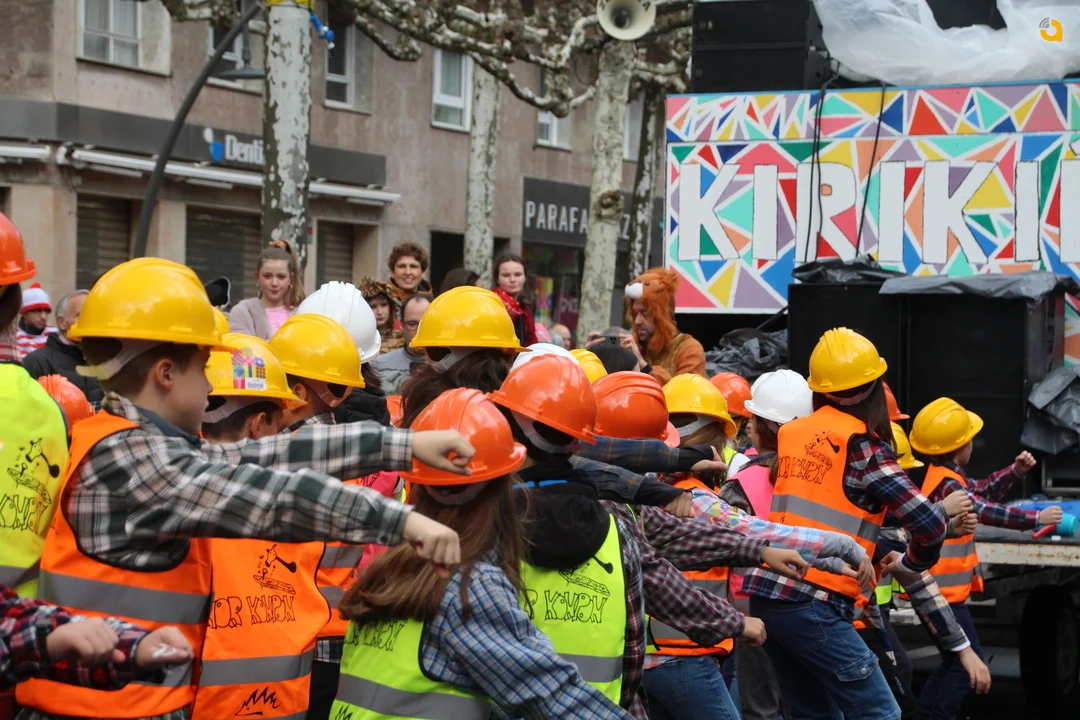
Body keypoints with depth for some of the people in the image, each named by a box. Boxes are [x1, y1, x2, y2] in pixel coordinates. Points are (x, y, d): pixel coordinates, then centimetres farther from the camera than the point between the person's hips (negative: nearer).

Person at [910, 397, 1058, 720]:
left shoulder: (945, 476, 11)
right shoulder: (947, 485, -21)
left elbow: (982, 491, 19)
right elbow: (986, 511, -28)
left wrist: (1015, 471, 7)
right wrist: (1036, 518, -25)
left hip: (942, 591, 11)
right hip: (944, 594, -11)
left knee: (954, 660, 18)